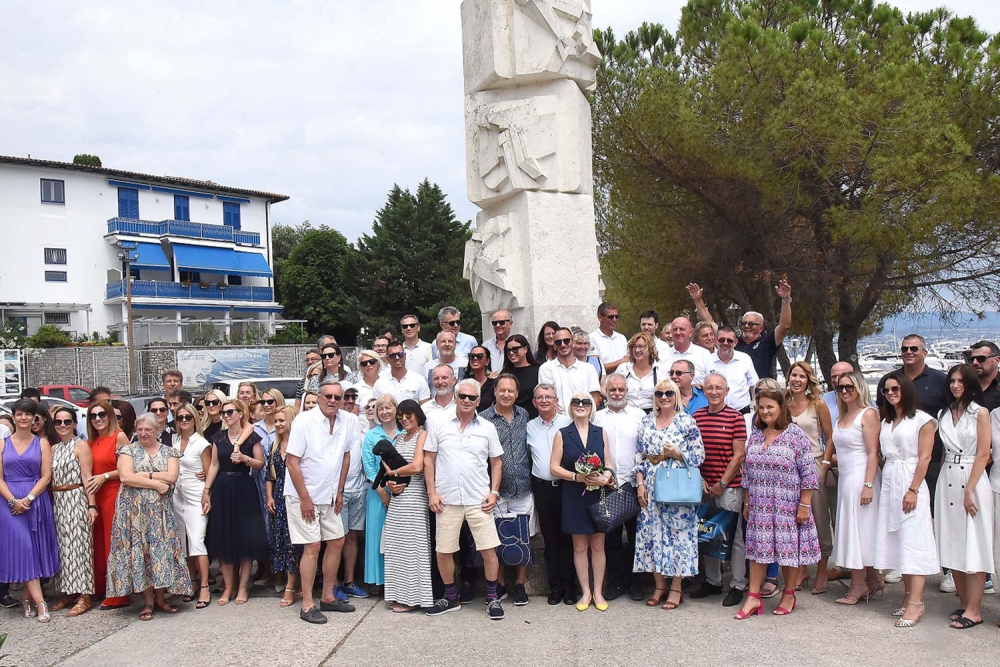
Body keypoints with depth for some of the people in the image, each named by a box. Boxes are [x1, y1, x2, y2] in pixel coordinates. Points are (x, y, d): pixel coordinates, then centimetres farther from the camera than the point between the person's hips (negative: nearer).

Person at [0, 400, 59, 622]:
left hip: (37, 501, 1)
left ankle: (28, 598, 15)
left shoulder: (42, 443, 5)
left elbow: (46, 476, -1)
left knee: (35, 549, 3)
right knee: (21, 548, -7)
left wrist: (28, 498, -14)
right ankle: (40, 602, -8)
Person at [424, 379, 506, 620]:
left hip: (479, 499, 0)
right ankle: (451, 598, 26)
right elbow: (429, 459, 3)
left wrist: (494, 492, 0)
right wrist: (432, 492, -3)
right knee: (443, 551, 7)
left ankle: (492, 598, 16)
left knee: (489, 549, -1)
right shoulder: (437, 422, 1)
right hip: (446, 499, 0)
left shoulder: (487, 428, 5)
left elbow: (496, 462, 11)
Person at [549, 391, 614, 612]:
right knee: (580, 546, 6)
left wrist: (606, 476, -15)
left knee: (598, 545, 6)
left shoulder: (601, 432, 7)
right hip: (574, 497, -1)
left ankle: (598, 592, 17)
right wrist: (578, 476, -17)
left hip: (598, 495, 1)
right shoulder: (562, 434, 2)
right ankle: (585, 592, 17)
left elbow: (608, 465, 7)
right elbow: (554, 467, -4)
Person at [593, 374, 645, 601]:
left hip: (634, 484, -1)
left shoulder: (639, 416, 4)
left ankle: (634, 582, 16)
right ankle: (615, 582, 17)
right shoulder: (597, 418, 8)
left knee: (635, 534, 5)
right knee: (611, 536, 7)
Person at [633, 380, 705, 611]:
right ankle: (659, 586, 19)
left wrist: (676, 453, -17)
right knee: (652, 534, 6)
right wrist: (640, 484, 2)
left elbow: (699, 456, -3)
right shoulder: (647, 422, 9)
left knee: (678, 534, 0)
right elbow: (640, 457, 10)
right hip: (651, 488, 4)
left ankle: (676, 588, 11)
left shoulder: (687, 422, -2)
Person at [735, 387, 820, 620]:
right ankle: (754, 598, 11)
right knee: (757, 548, 5)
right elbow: (747, 472, 14)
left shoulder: (795, 435, -8)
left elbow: (808, 473, -10)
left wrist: (804, 505, -12)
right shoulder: (755, 436, 8)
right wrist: (747, 503, 13)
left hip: (788, 506, -4)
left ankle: (789, 595, 23)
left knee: (789, 548, 5)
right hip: (759, 507, 5)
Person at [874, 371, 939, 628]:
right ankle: (908, 596, 11)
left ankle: (915, 603, -9)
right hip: (888, 483, 6)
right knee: (895, 541, 5)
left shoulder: (922, 420, -3)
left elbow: (924, 457, -9)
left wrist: (913, 490, -15)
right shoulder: (885, 421, 16)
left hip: (910, 483, -6)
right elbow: (877, 453, 12)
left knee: (913, 541, -8)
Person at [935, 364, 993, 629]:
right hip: (947, 482, 6)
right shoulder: (945, 414, 13)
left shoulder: (980, 413, -4)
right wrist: (945, 484, 7)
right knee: (952, 546, 7)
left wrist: (969, 490, -14)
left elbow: (983, 454, -9)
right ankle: (965, 604, 17)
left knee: (973, 547, -3)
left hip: (972, 480, -6)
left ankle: (974, 610, 0)